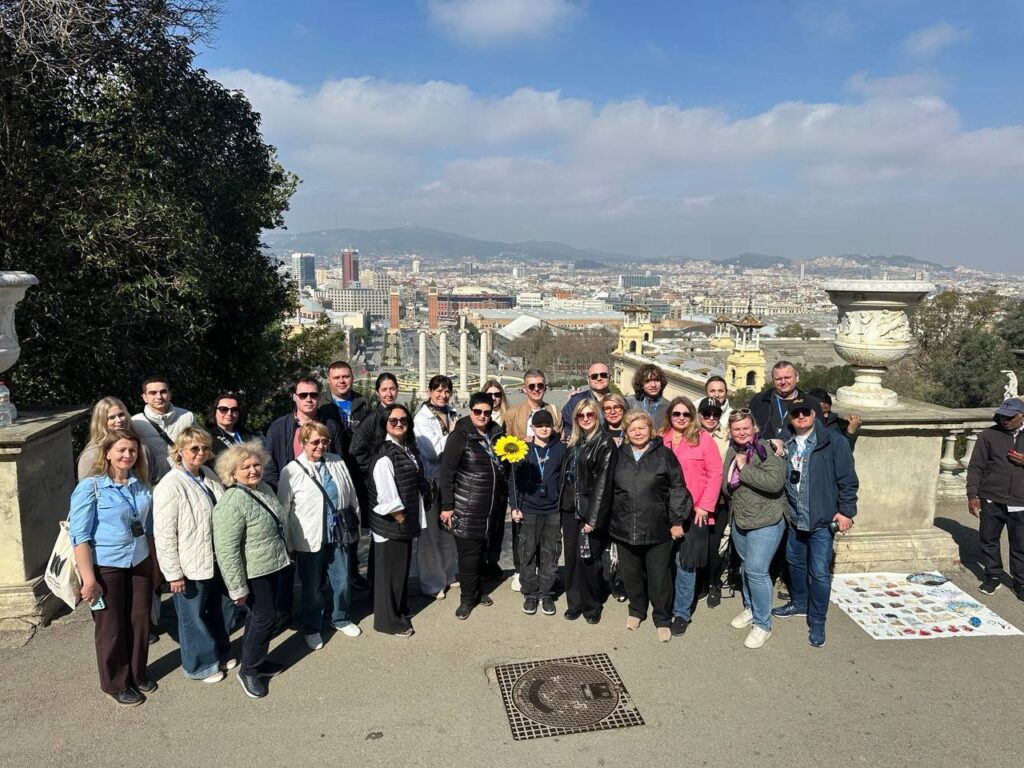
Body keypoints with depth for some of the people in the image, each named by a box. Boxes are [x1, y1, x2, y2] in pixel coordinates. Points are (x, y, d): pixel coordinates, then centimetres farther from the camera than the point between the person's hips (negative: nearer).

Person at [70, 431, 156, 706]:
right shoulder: (90, 487, -14)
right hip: (106, 568, -5)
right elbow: (80, 536, -15)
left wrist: (154, 562, 15)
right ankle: (115, 684, 28)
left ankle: (137, 674, 34)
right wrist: (88, 578, -19)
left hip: (140, 564, 5)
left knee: (140, 621, 13)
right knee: (112, 628, 9)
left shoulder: (141, 484, 2)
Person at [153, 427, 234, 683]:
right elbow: (164, 535, -19)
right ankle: (200, 665, 33)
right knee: (194, 616, 12)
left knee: (223, 608, 21)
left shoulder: (209, 476, 2)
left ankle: (219, 652, 43)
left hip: (216, 560, 7)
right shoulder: (170, 486, -20)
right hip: (190, 566, -7)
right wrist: (173, 573, -17)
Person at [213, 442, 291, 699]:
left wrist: (282, 555, 24)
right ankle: (248, 670, 21)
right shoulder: (231, 503, -24)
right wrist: (238, 587, -21)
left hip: (272, 567, 8)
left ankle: (257, 660, 38)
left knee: (261, 616, 20)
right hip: (253, 573, -8)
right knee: (264, 617, 2)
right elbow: (226, 550, -24)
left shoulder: (264, 488, 3)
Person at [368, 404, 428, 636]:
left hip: (407, 520, 8)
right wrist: (398, 515, -15)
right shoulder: (384, 454, -19)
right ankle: (388, 620, 16)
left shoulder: (409, 449, 9)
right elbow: (384, 493, -24)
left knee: (402, 566, 19)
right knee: (389, 570, 3)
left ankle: (400, 610, 35)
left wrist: (412, 518, 13)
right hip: (390, 523, -8)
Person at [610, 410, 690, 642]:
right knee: (631, 574, 14)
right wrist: (610, 522, 14)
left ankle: (663, 619, 24)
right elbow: (608, 489, 14)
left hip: (657, 528, -3)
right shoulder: (618, 456, 6)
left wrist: (677, 521, -3)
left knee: (659, 576, 5)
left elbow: (677, 488, -2)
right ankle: (636, 611, 36)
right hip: (625, 528, 3)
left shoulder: (664, 454, -3)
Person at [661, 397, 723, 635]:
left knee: (687, 563, 1)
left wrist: (705, 506, -10)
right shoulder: (661, 439, 6)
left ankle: (682, 613, 12)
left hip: (694, 511, -3)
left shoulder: (703, 438, -2)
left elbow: (715, 473, -4)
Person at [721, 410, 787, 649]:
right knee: (746, 566, 20)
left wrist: (744, 469, -25)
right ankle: (750, 609, 39)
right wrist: (729, 490, 1)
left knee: (756, 570, -8)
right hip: (739, 519, 8)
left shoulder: (766, 449, -18)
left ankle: (763, 624, 7)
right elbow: (726, 486, 21)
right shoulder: (733, 450, 6)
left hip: (765, 521, -8)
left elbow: (775, 482, -32)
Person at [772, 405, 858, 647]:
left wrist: (846, 511, -10)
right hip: (794, 518, 5)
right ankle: (799, 603, 43)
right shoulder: (786, 442, 2)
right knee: (795, 562, 21)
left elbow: (847, 480, -10)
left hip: (822, 520, -5)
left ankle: (817, 622, 16)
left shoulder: (833, 443, -13)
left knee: (819, 572, 0)